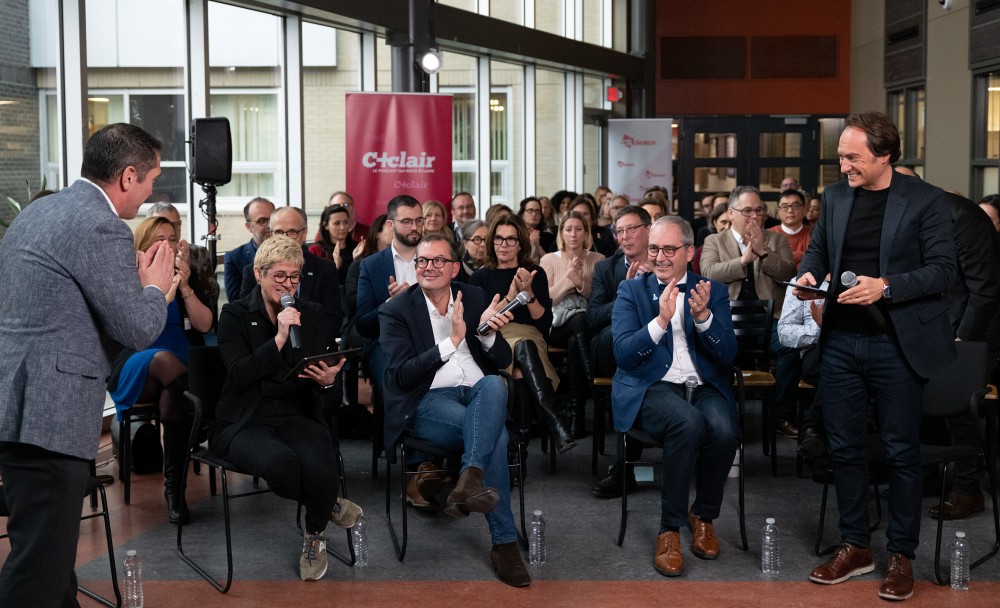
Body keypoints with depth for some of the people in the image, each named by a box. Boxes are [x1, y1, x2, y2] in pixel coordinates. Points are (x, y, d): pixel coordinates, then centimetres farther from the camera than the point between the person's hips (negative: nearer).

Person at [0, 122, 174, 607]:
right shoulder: (101, 227, -15)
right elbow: (139, 330, -15)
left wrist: (138, 280, 23)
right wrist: (156, 286, 5)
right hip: (48, 411, -10)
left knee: (49, 549, 21)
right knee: (41, 566, -5)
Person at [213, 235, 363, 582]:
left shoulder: (312, 313, 11)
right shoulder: (235, 315, 2)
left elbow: (321, 377, 9)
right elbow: (239, 374, -12)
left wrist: (327, 380, -15)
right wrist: (279, 340, -20)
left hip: (299, 416, 2)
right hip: (246, 421, -2)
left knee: (319, 469, -32)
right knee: (281, 463, -37)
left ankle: (315, 537, 4)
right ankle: (331, 505, -1)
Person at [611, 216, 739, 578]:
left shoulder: (713, 292, 14)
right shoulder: (631, 290, 11)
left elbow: (728, 355, 2)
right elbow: (623, 354, -4)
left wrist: (703, 316, -15)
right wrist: (660, 321, -18)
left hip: (704, 386, 2)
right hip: (651, 388, -2)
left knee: (724, 429, -31)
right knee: (688, 422, -35)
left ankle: (703, 515, -2)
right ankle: (670, 529, -18)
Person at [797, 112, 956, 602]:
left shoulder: (924, 200, -6)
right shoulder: (834, 197, 7)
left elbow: (942, 269, -9)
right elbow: (817, 247, 19)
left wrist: (885, 286, -22)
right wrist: (809, 272, -4)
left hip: (897, 345, -4)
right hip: (840, 341, 5)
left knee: (901, 452, 5)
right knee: (844, 448, 10)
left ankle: (901, 555, 19)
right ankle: (855, 547, 25)